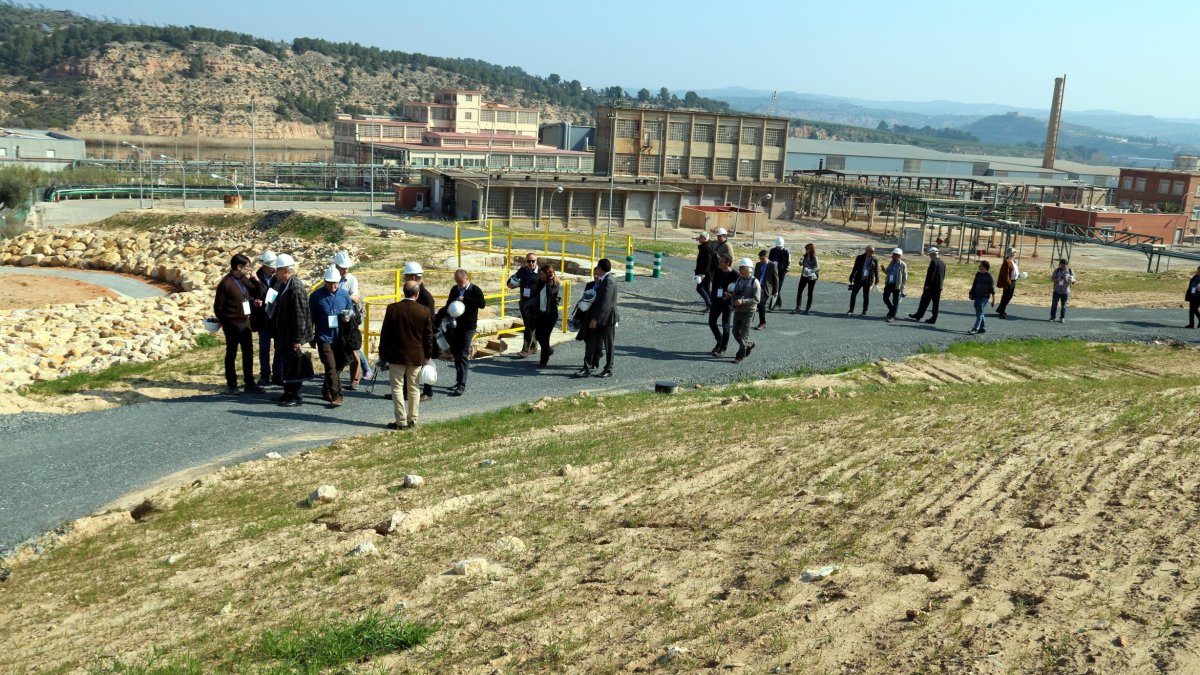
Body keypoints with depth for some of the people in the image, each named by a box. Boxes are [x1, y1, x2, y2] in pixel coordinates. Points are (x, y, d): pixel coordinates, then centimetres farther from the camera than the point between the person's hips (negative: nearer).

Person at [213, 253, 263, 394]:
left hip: (245, 322, 7)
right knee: (231, 354, 4)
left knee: (248, 353, 10)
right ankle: (231, 384, 13)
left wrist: (255, 280, -1)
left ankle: (249, 383, 17)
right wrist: (224, 322, -4)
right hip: (232, 324, -7)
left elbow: (258, 294, 14)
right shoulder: (226, 283, -14)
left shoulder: (244, 280, 8)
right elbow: (218, 306, -11)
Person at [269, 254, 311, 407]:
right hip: (283, 336, 10)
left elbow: (299, 315, -22)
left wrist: (297, 339, -22)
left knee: (292, 367, -2)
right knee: (286, 365, 16)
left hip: (291, 337, -10)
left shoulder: (296, 288, -20)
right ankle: (288, 393, 26)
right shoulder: (284, 285, 11)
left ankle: (295, 396, 7)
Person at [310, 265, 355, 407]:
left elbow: (351, 310, 15)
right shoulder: (317, 296, -5)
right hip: (324, 337, -4)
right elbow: (311, 317, 2)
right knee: (331, 366, -12)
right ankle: (336, 395, -12)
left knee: (338, 366, 13)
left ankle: (327, 391, 33)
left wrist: (348, 317, -9)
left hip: (340, 337, 4)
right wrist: (311, 337, 3)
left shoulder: (344, 294, 3)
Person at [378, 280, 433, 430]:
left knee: (397, 388, 4)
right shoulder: (424, 311, -5)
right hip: (416, 357, 2)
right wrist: (428, 356, 11)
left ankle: (401, 421, 2)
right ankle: (412, 419, 16)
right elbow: (429, 336, 1)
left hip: (396, 356, -2)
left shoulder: (393, 309, -9)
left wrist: (382, 355, 6)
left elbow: (384, 333, -4)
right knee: (413, 389, 12)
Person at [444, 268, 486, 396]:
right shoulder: (454, 289, 10)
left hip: (468, 328, -7)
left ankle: (461, 385, -7)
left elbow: (482, 304, -24)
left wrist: (464, 299, -24)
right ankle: (459, 381, 25)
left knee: (462, 355, -9)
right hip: (455, 326, 7)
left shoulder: (475, 290, -8)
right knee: (455, 353, 13)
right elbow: (449, 304, 21)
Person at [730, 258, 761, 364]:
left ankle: (740, 356, 5)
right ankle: (749, 345, 34)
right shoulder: (739, 280, 8)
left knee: (743, 334, -3)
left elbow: (757, 299, -16)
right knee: (735, 332, 12)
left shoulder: (754, 282, -11)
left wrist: (742, 301, -25)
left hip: (748, 312, -7)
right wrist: (731, 295, -5)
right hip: (737, 310, 7)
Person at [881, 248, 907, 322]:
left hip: (896, 285, -7)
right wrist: (884, 270, -4)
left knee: (895, 301, 0)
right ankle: (891, 310, 36)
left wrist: (902, 287, -11)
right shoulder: (891, 263, 8)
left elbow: (905, 277, -8)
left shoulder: (903, 265, -11)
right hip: (888, 283, 7)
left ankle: (892, 316, 6)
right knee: (885, 298, 13)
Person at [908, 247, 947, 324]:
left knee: (924, 301, 3)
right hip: (939, 287, 7)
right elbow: (943, 275, 15)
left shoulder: (933, 262, -14)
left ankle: (918, 316, 10)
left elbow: (930, 275, -17)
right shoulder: (943, 263, 10)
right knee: (935, 303, 6)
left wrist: (927, 285, -14)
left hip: (931, 287, -7)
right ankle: (933, 319, 7)